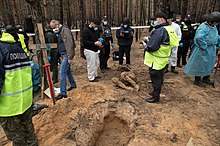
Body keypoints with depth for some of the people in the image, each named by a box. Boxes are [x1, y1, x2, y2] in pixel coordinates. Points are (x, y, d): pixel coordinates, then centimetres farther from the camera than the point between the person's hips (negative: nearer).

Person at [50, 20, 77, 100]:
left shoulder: (65, 30, -15)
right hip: (64, 54, 10)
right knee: (67, 70, 20)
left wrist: (70, 57, -25)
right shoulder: (60, 31, 16)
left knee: (62, 73, -10)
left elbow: (69, 44, -23)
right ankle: (73, 84, 38)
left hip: (67, 55, -10)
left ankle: (63, 93, -4)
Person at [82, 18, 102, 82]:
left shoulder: (95, 30, 11)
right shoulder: (85, 30, -16)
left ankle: (95, 75, 34)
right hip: (89, 51, -9)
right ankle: (91, 78, 11)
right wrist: (94, 43, -25)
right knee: (91, 64, -3)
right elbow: (84, 41, -22)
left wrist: (99, 40, 5)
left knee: (96, 63, 18)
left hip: (95, 50, 9)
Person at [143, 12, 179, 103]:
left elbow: (152, 47, -29)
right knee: (159, 77, 21)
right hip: (163, 59, 9)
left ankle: (155, 97, 15)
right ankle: (156, 92, 38)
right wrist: (149, 40, 8)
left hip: (156, 60, -9)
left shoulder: (160, 31, -23)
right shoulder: (170, 29, 7)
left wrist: (146, 46, -8)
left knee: (155, 78, 3)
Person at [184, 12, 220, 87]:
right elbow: (199, 37, -36)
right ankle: (197, 80, 17)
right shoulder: (203, 27, -21)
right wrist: (204, 46, -27)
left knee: (210, 64, 20)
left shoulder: (213, 27, 9)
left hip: (211, 49, 10)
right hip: (203, 50, -10)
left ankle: (206, 78, 38)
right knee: (200, 64, 2)